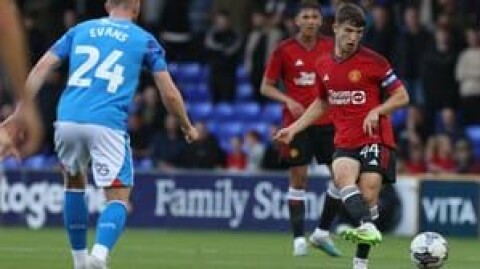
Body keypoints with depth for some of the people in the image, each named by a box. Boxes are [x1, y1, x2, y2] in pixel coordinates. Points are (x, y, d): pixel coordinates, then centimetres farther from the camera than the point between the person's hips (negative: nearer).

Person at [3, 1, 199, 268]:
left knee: (74, 181, 28)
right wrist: (187, 127, 28)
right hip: (108, 124, -3)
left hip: (68, 120, 3)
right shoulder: (145, 40, 12)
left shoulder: (80, 30, 20)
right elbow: (170, 94, 12)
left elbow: (41, 68, 11)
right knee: (119, 198, 1)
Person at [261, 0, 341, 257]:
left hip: (328, 122, 3)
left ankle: (322, 233, 15)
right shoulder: (283, 50, -4)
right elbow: (266, 87, 1)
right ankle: (299, 239, 2)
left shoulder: (330, 48, 3)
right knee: (298, 178, -4)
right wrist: (288, 100, -15)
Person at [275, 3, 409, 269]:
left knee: (368, 195, -13)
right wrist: (295, 128, 20)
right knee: (342, 177, -28)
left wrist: (376, 111, -16)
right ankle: (367, 228, -49)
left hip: (375, 139, -3)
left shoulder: (373, 61, -5)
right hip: (345, 142, 3)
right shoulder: (323, 64, 10)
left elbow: (401, 96, 0)